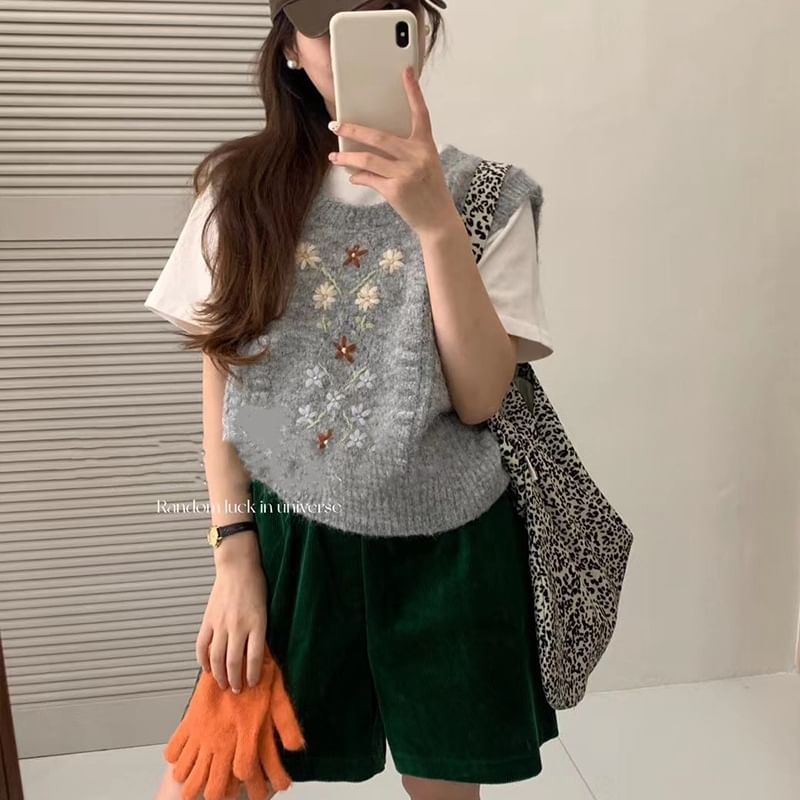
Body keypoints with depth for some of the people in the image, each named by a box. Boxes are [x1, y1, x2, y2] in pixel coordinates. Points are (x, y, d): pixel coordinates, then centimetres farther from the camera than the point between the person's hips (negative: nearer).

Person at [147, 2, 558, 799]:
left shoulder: (485, 198, -4)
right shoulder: (243, 190, -2)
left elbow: (481, 398, -14)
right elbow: (221, 382, 2)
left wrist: (434, 221, -24)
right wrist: (235, 557, -2)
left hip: (447, 553, 0)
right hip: (290, 541, 1)